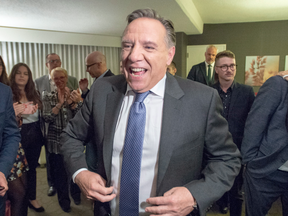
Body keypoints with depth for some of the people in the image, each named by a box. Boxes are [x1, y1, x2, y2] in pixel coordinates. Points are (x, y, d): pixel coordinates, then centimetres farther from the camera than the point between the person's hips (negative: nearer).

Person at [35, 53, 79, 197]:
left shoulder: (72, 80, 2)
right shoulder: (39, 82, 5)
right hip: (49, 127, 1)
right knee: (50, 158, 17)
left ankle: (74, 188, 21)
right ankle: (52, 184, 38)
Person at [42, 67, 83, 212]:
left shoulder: (74, 94, 2)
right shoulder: (48, 96, 1)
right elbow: (47, 118, -10)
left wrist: (73, 102, -23)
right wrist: (60, 103, -22)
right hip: (56, 141, 0)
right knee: (60, 172, 7)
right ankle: (64, 199, 30)